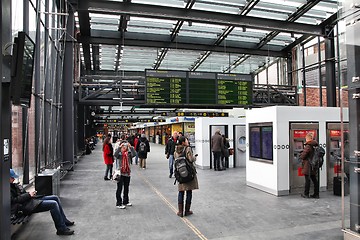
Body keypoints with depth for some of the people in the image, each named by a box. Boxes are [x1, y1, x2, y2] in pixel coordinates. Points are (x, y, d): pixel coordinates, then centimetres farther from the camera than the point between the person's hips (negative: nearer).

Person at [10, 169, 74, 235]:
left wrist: (30, 193, 5)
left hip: (31, 200, 11)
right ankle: (61, 229, -12)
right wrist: (29, 195, -16)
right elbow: (14, 200, -21)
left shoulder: (13, 185, 17)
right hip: (26, 206, -11)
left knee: (55, 197, 7)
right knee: (53, 204, -22)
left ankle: (64, 221, 14)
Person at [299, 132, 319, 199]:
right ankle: (316, 194, 18)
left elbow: (302, 156, -15)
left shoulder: (308, 146, -18)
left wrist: (301, 154, 6)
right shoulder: (315, 145, 6)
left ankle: (306, 194, 10)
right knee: (314, 179, 13)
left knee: (307, 180, 1)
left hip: (308, 166, -7)